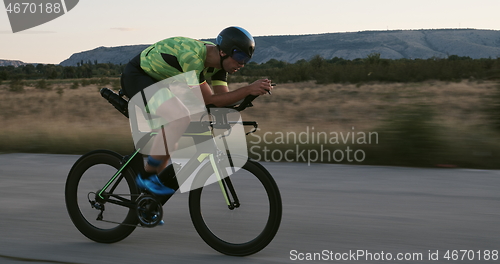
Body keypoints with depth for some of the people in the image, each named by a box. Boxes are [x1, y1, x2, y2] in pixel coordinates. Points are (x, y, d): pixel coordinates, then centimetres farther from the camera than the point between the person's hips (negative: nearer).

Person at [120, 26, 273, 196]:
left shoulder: (218, 62, -6)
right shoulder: (191, 56, -33)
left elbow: (223, 97, -6)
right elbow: (209, 100, -31)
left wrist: (254, 90, -19)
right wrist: (248, 90, -36)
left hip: (156, 80, 10)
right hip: (135, 76, -10)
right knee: (180, 117, -28)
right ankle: (147, 176, -14)